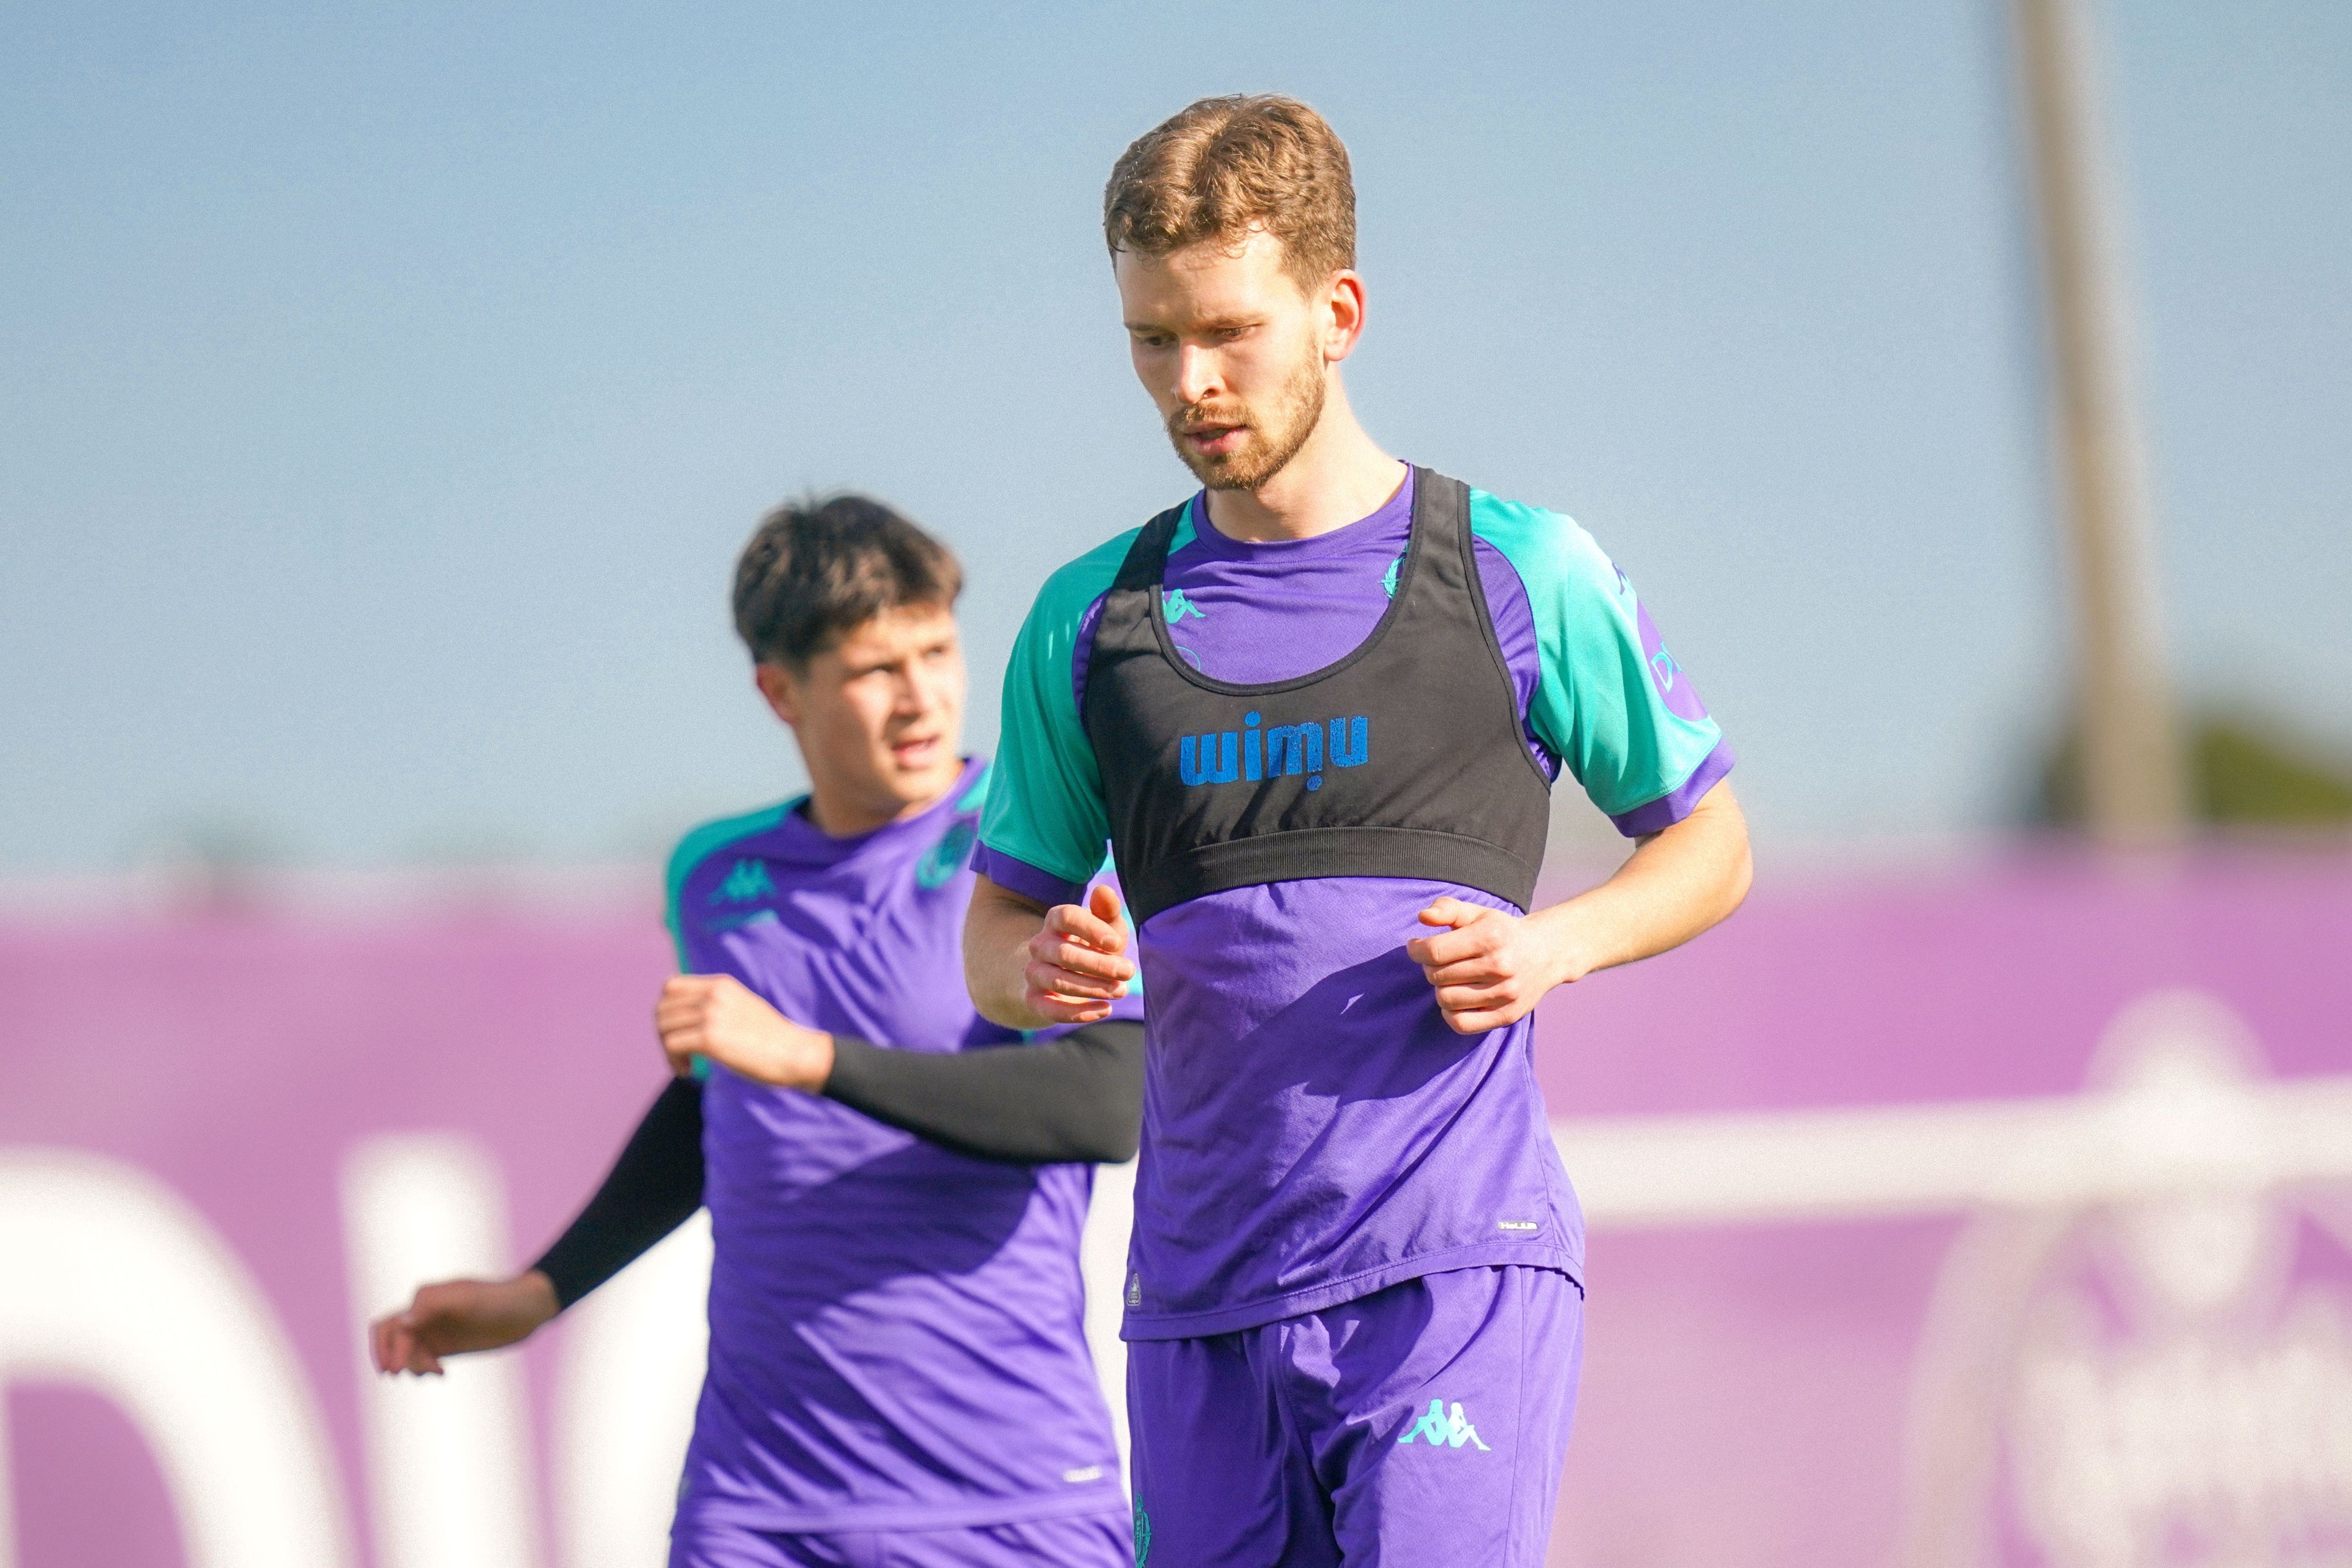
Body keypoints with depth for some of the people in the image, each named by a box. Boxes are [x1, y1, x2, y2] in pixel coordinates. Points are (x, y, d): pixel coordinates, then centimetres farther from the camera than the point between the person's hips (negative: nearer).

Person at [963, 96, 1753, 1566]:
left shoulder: (1525, 575, 3)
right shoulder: (1092, 620, 10)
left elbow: (1711, 847, 12)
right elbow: (996, 924, 19)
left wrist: (1553, 944, -8)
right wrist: (1038, 970, -6)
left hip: (1461, 1263, -4)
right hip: (1201, 1293, 4)